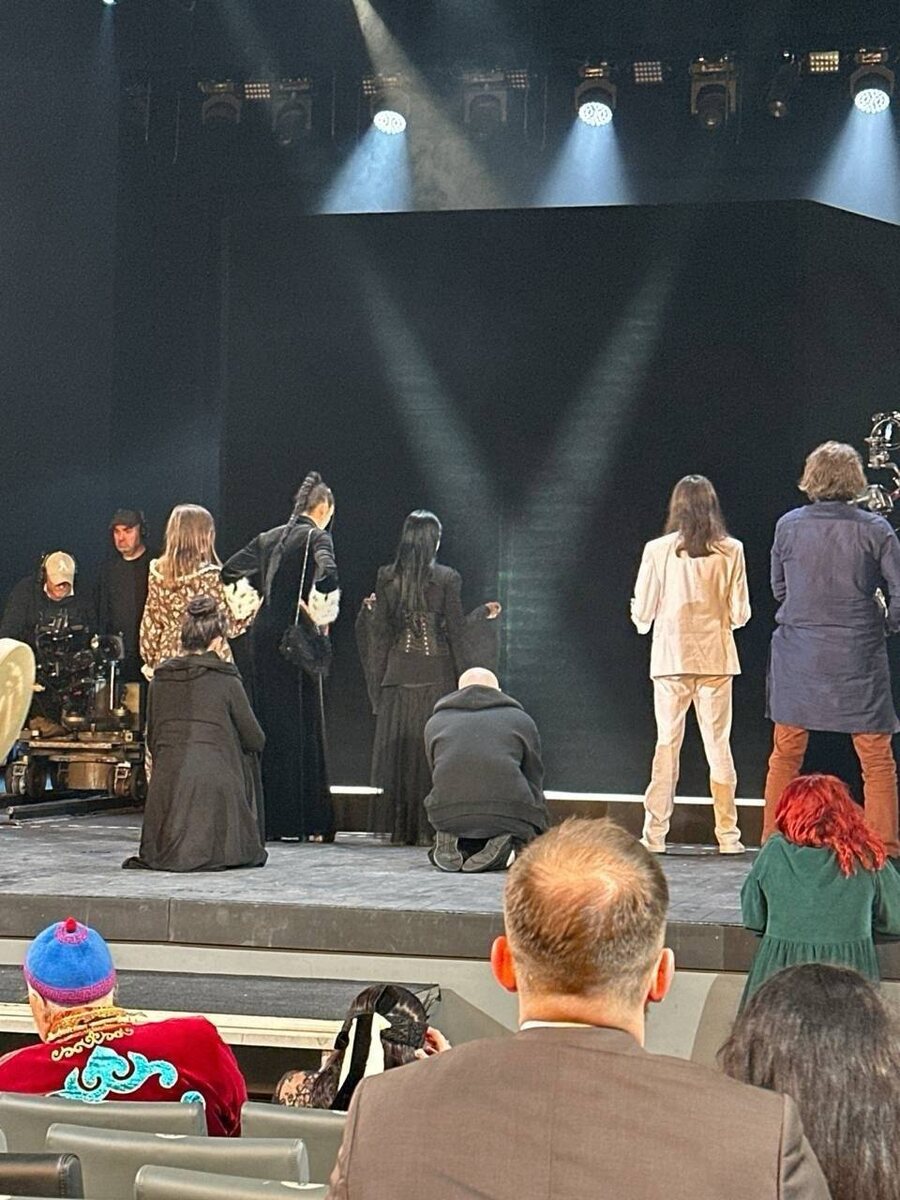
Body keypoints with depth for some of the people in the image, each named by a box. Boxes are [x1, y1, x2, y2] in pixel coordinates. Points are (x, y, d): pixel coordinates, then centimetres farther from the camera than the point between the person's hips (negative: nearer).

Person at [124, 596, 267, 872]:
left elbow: (152, 740, 17)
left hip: (166, 783, 6)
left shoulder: (160, 679, 11)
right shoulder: (225, 680, -2)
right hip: (212, 784, -6)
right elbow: (255, 740, 6)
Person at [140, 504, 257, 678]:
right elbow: (228, 626, -7)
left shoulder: (158, 574, 1)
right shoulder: (211, 577, -13)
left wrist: (150, 661, 19)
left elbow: (150, 626, 9)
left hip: (168, 659, 5)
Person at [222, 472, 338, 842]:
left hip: (265, 636, 6)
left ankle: (270, 820, 12)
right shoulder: (317, 536, -5)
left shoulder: (270, 537, 14)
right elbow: (327, 574, -25)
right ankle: (309, 822, 0)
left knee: (271, 724, 10)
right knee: (303, 725, 0)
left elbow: (229, 570, 21)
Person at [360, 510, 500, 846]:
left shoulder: (386, 577, 1)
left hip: (398, 675, 2)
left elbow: (380, 632, 2)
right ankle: (429, 828, 2)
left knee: (398, 751, 8)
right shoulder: (447, 579, -7)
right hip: (436, 675, -2)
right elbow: (456, 632, -4)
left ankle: (401, 829, 10)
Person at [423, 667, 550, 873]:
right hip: (508, 814, -2)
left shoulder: (435, 722, 22)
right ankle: (511, 847, -7)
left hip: (448, 816, 2)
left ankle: (454, 846, -2)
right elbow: (534, 780, 21)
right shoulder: (521, 719, 18)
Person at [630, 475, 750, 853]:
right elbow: (740, 613, -1)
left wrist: (642, 618, 22)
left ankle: (655, 835, 5)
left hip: (670, 658, 0)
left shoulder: (657, 551, -5)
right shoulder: (731, 551, -3)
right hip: (716, 658, 1)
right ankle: (728, 836, 8)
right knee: (718, 745, 7)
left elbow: (642, 614, -1)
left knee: (667, 744, 6)